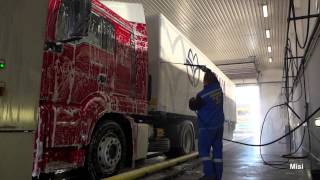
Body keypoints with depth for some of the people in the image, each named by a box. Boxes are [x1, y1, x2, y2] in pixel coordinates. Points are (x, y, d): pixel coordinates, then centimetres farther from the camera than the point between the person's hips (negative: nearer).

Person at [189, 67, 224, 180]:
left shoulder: (202, 95, -17)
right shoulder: (218, 88, 3)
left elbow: (193, 107, -4)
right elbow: (214, 79, 25)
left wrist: (192, 101, 18)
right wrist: (208, 71, 41)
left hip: (207, 127, -7)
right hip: (219, 126, 7)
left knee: (203, 150, 2)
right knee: (217, 150, 8)